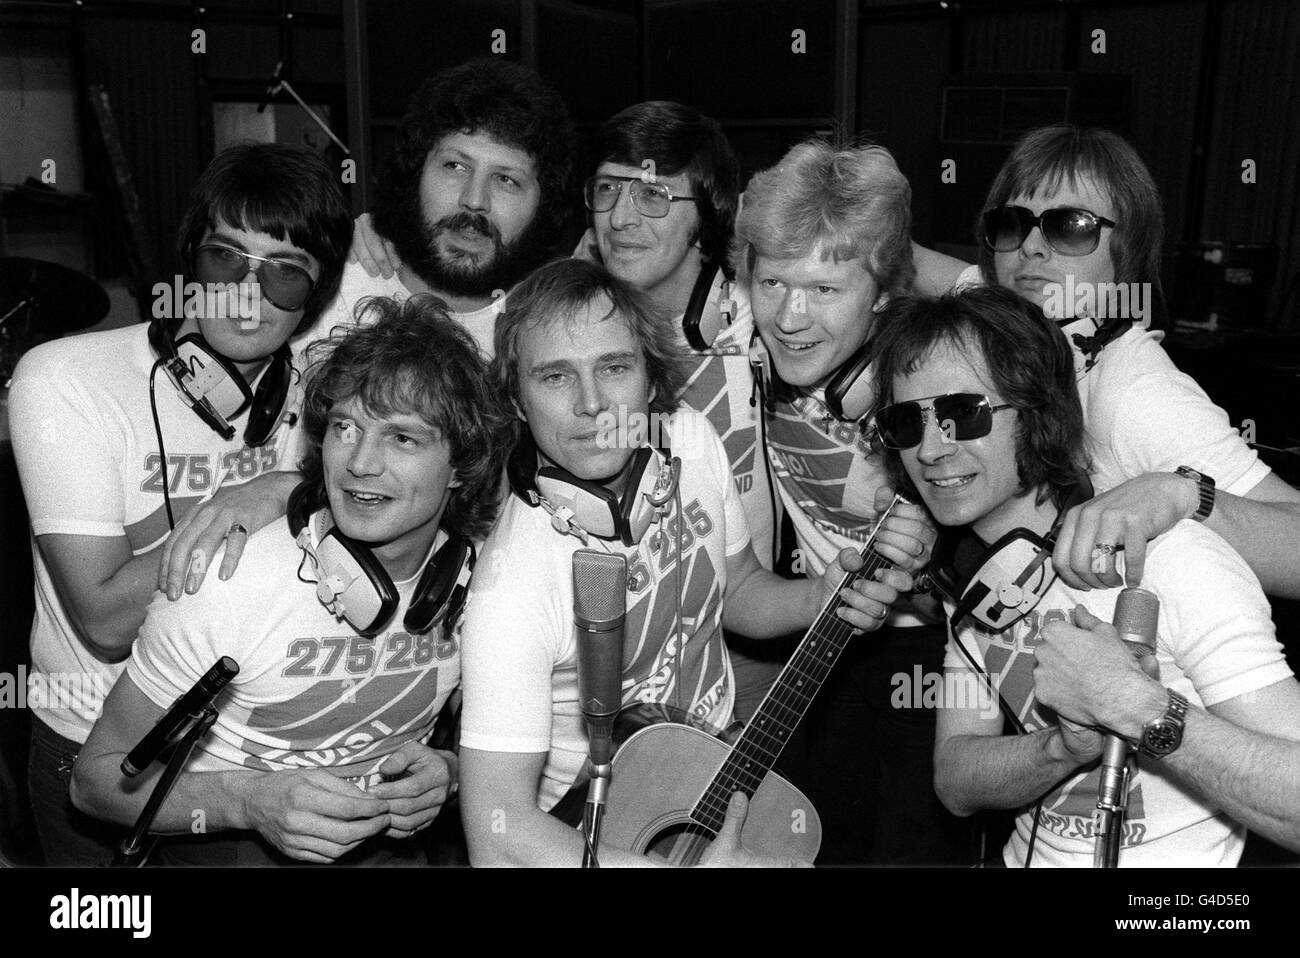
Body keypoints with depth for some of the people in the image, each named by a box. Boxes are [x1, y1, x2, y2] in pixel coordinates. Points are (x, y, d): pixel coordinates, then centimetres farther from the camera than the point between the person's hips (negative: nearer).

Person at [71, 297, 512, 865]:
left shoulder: (476, 578, -8)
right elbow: (96, 777, -10)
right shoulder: (224, 584, -20)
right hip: (223, 850, -3)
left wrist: (446, 769, -13)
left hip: (386, 846, 4)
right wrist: (249, 799, -26)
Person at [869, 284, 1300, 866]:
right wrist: (1073, 742, -19)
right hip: (1025, 855, 4)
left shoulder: (1172, 562, -19)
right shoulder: (968, 574, 1)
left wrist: (1133, 706, -29)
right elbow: (956, 784, -4)